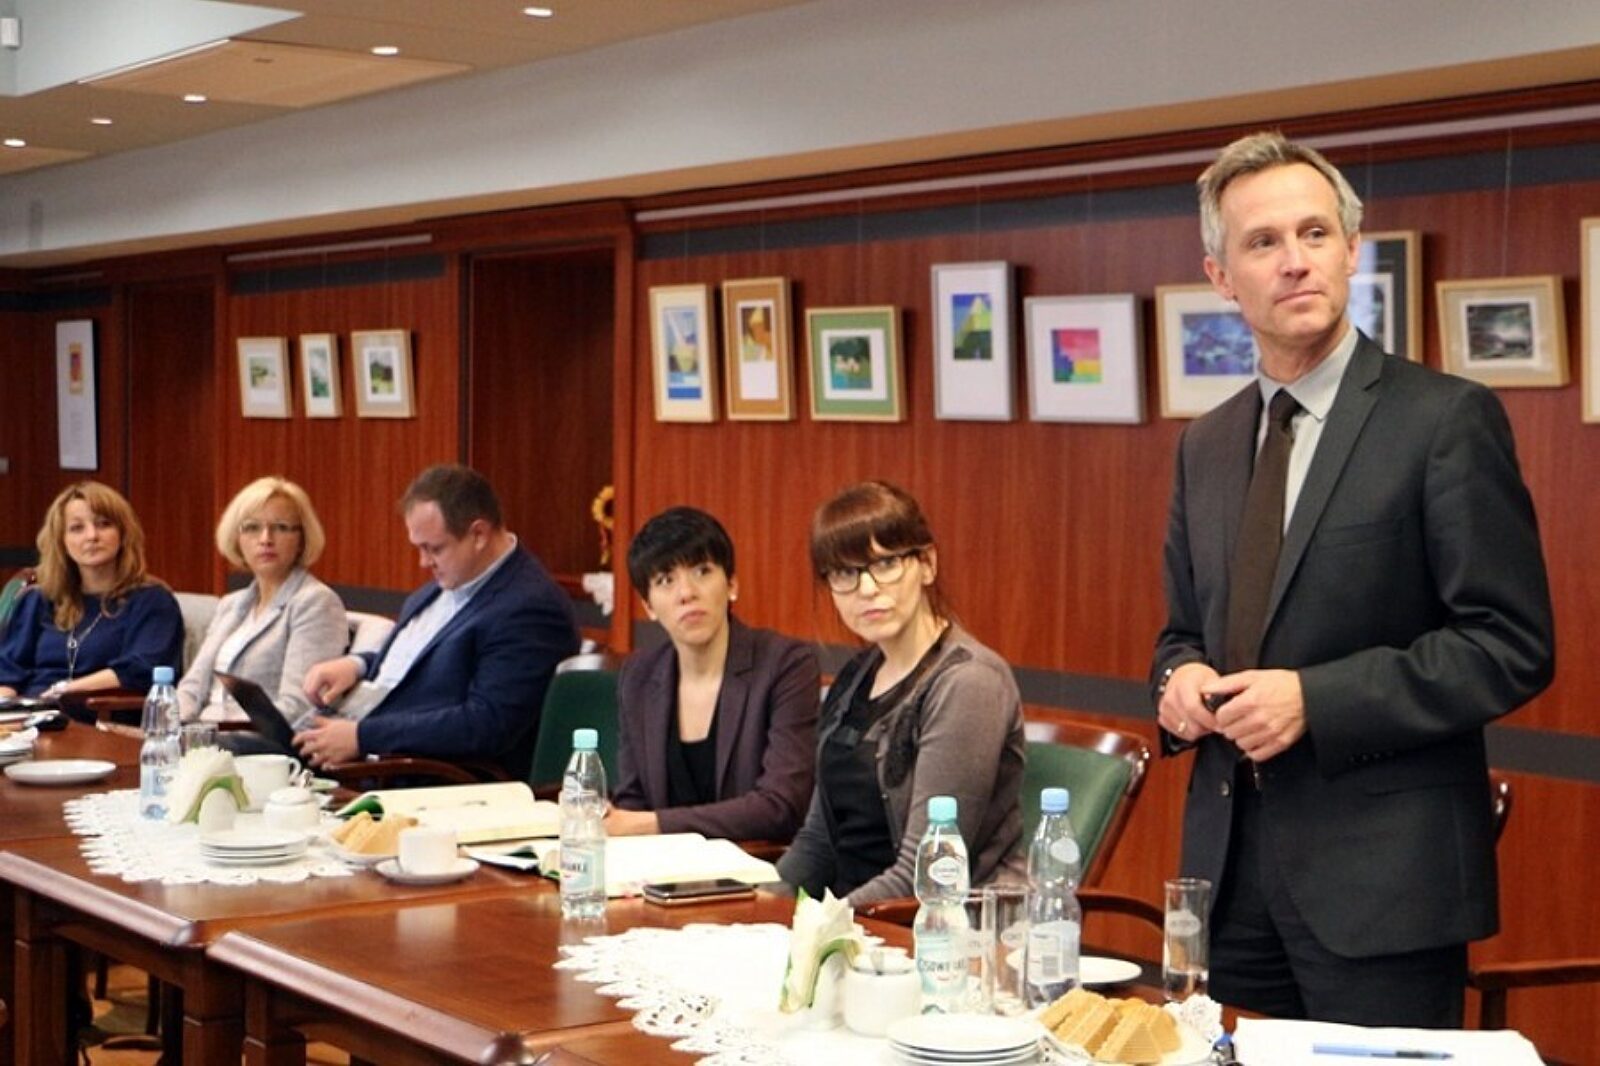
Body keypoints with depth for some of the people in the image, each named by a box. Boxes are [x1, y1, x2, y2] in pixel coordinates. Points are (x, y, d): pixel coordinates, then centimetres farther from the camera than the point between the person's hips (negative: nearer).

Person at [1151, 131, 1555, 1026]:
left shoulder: (1447, 420, -7)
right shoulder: (1205, 447, 12)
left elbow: (1512, 645, -11)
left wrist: (1315, 699, -18)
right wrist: (1183, 679, -1)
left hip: (1381, 878, -5)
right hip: (1231, 867, 6)